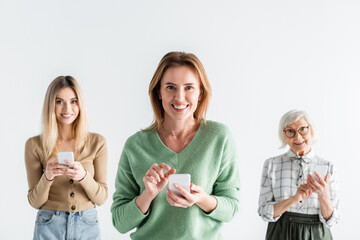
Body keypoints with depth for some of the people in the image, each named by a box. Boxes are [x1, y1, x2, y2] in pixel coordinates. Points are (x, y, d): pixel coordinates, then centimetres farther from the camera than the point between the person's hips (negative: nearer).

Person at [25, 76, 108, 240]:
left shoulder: (97, 142, -2)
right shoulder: (34, 145, -4)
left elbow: (101, 198, -2)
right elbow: (35, 201, -2)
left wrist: (83, 176, -20)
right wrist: (47, 177, -20)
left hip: (87, 226, 1)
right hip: (49, 227, -1)